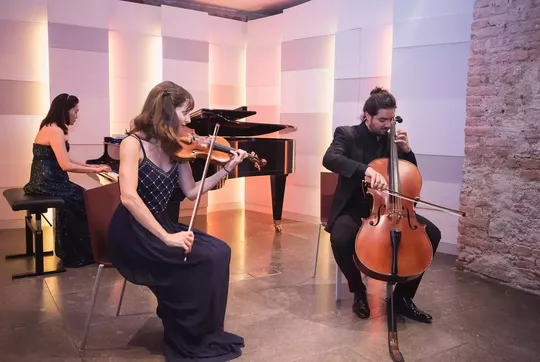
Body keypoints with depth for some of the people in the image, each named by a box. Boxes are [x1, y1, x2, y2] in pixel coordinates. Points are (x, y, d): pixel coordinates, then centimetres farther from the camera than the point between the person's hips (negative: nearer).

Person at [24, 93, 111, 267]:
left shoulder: (50, 128, 15)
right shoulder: (55, 131, -18)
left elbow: (63, 160, 18)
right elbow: (66, 165, -25)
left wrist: (91, 166, 12)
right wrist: (95, 170, -17)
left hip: (45, 180, 10)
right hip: (47, 183, -10)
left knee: (77, 195, 14)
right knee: (84, 200, -2)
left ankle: (70, 250, 22)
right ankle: (80, 253, 12)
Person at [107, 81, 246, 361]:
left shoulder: (176, 148, 5)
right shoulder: (133, 143, -15)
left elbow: (191, 192, 7)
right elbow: (128, 197, -27)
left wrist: (226, 169, -1)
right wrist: (167, 237, -31)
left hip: (160, 224, 7)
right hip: (132, 233, -7)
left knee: (219, 251, -13)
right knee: (204, 259, -22)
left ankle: (204, 334, 4)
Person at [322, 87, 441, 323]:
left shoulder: (391, 139, 8)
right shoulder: (347, 134, -6)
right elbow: (330, 159, -28)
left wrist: (406, 150, -6)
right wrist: (366, 170, -42)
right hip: (354, 208, -4)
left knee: (431, 233, -14)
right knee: (341, 238, -36)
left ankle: (402, 296, 0)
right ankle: (359, 292, -5)